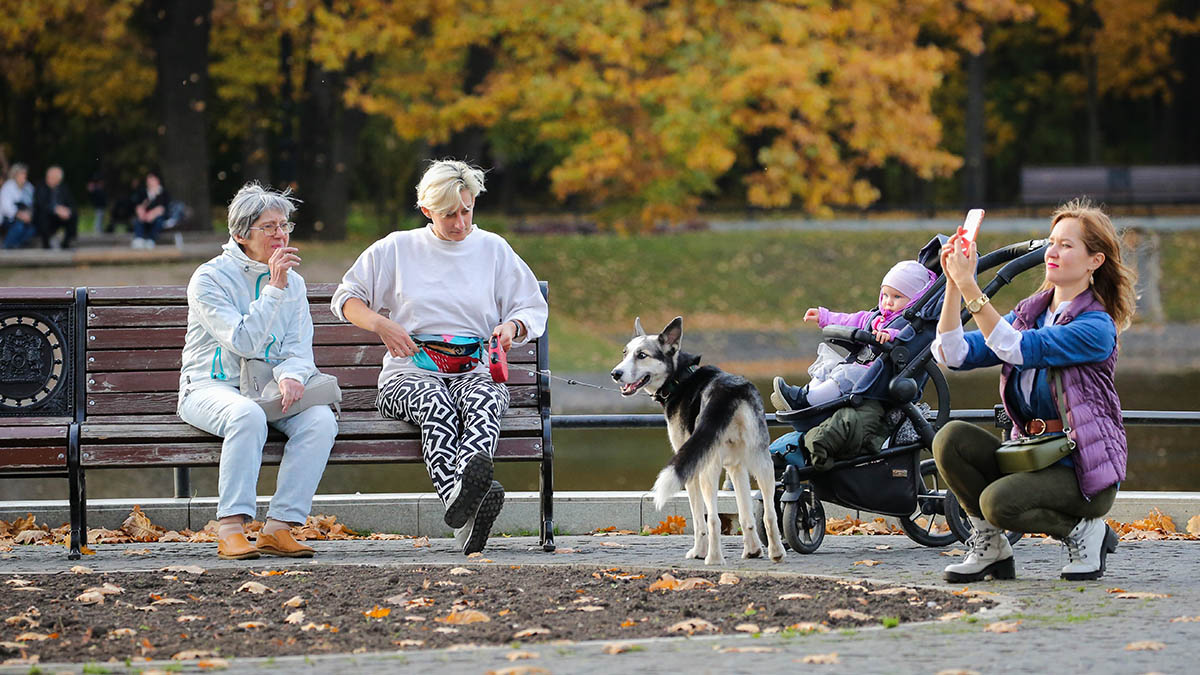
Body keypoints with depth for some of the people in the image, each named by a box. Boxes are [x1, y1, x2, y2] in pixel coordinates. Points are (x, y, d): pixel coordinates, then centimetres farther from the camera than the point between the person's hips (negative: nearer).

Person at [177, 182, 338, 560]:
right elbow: (243, 342, -18)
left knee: (321, 420, -26)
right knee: (248, 415, -39)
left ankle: (278, 528, -25)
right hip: (210, 387, -5)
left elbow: (299, 349, 4)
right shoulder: (210, 279, -7)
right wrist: (274, 288, -19)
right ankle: (230, 529, -35)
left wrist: (291, 375, -20)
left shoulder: (294, 283, 11)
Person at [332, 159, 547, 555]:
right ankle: (464, 514, -67)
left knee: (482, 402, -39)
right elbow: (346, 298, 18)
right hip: (411, 372, -1)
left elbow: (534, 310, 21)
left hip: (474, 370, 1)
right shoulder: (397, 249, 13)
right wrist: (382, 325, -2)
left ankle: (469, 476, -74)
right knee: (437, 404, -40)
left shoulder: (493, 249, 16)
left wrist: (513, 326, -4)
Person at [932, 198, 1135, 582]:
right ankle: (990, 547, -2)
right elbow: (953, 354, -1)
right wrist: (953, 285, -11)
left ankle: (1083, 530, -3)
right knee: (950, 438, -18)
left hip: (1083, 470, -7)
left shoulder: (1096, 327, -12)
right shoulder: (1028, 313, 11)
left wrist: (970, 286, -30)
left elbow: (1015, 349, -26)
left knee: (998, 501, -32)